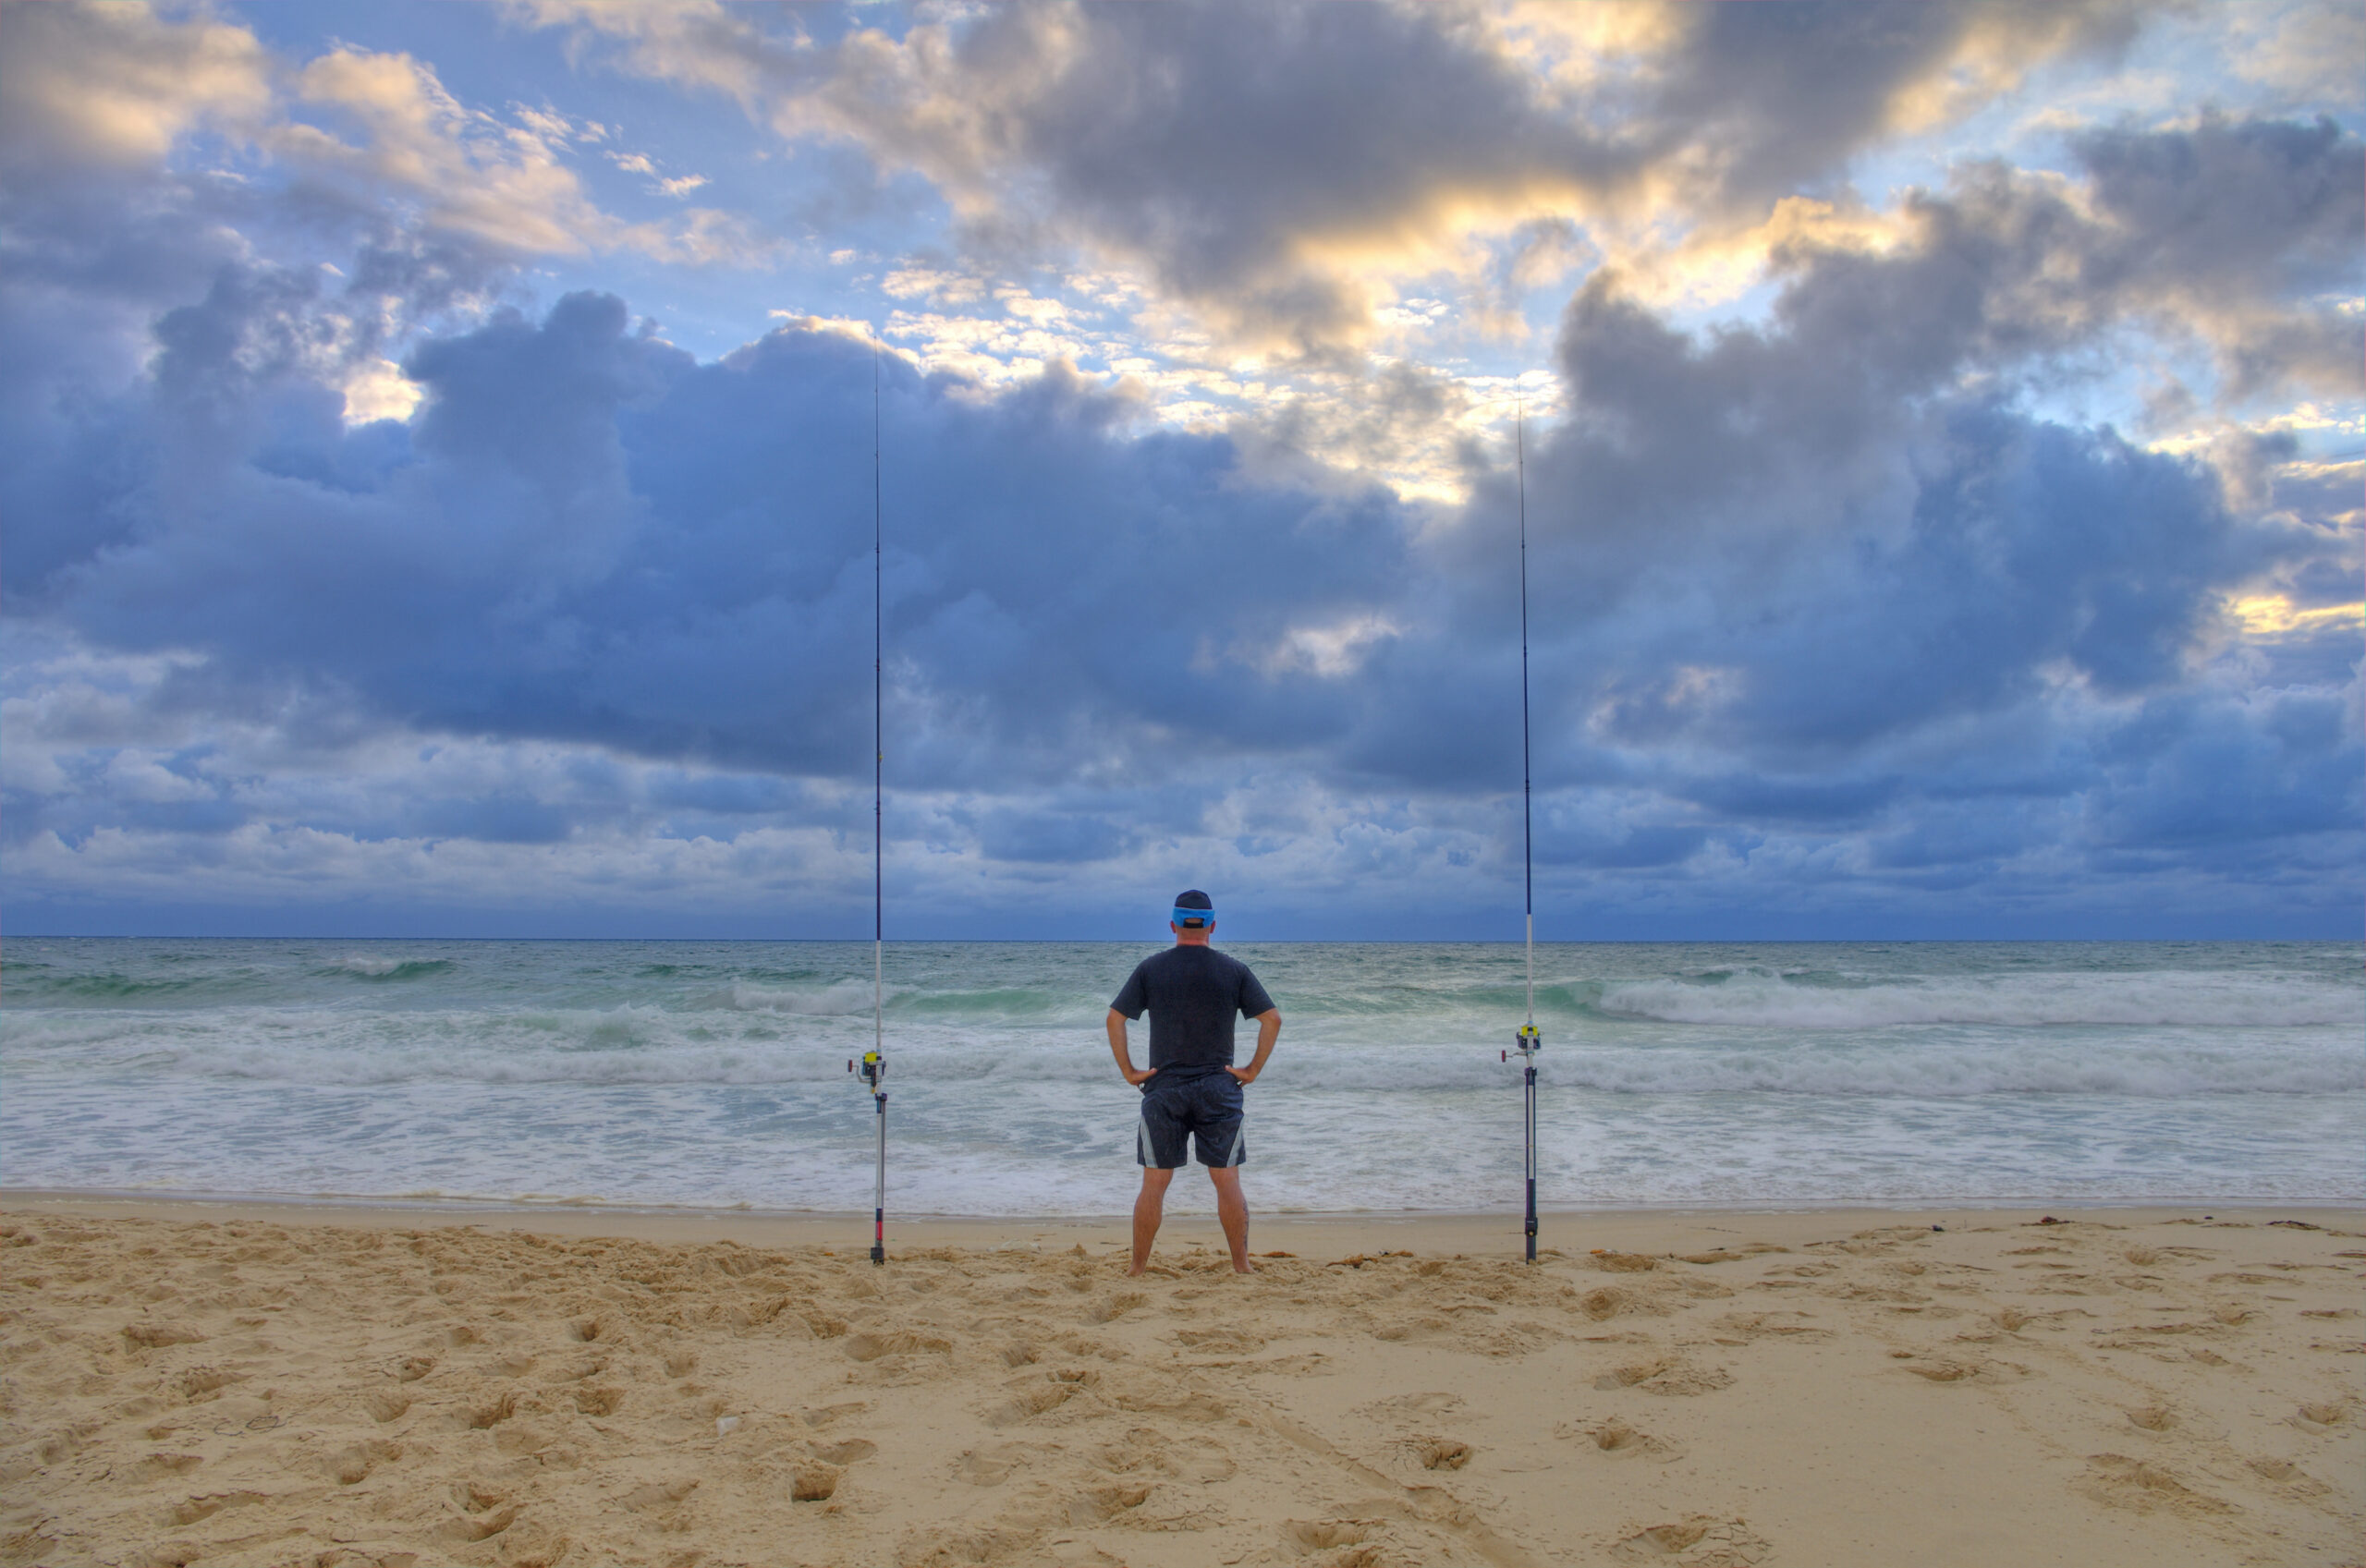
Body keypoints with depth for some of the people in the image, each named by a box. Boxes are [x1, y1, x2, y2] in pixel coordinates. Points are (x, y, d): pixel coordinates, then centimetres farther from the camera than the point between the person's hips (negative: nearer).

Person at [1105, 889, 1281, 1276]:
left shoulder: (1150, 968, 1)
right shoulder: (1234, 970, 1)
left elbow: (1115, 1018, -2)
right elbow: (1272, 1019, -2)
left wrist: (1128, 1070, 2)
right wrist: (1253, 1070, 2)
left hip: (1163, 1089, 0)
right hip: (1219, 1090, 0)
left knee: (1154, 1183, 6)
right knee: (1227, 1181, 6)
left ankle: (1137, 1268, 12)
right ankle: (1241, 1267, 10)